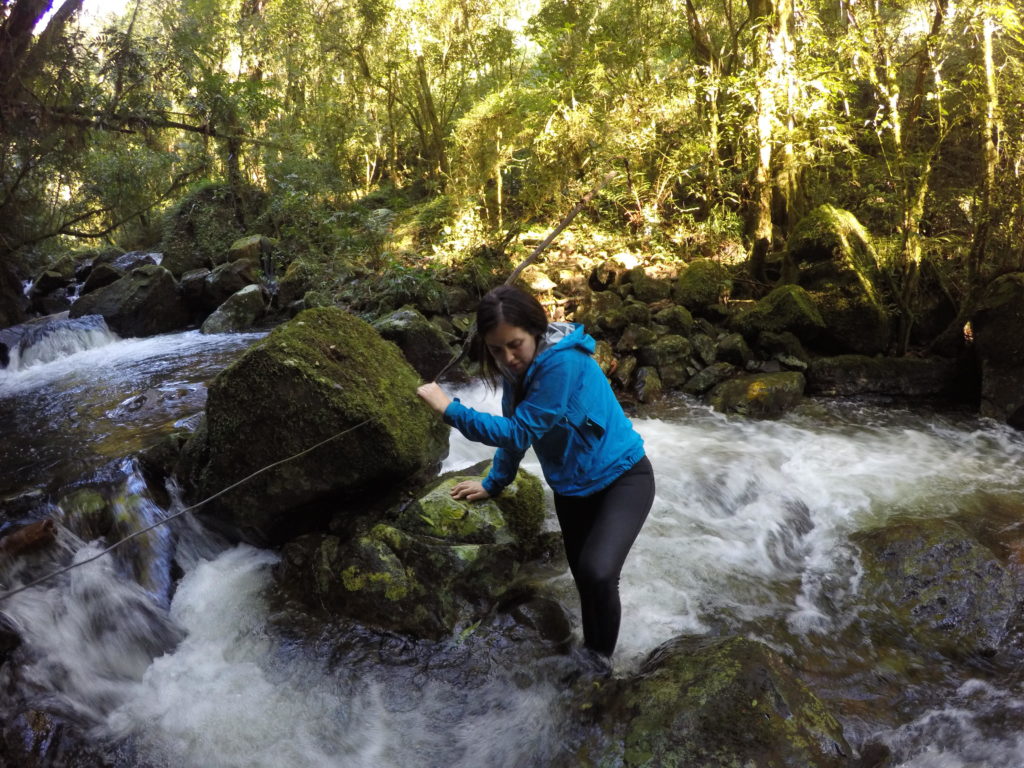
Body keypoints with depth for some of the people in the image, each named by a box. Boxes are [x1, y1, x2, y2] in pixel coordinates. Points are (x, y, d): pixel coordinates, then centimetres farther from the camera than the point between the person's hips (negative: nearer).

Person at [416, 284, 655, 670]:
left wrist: (450, 409, -27)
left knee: (597, 573, -25)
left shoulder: (561, 363, -28)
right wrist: (493, 484, 17)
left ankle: (601, 658, 1)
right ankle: (591, 651, 39)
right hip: (572, 487, 8)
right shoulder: (519, 367, -3)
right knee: (584, 578, 16)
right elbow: (514, 429, 11)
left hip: (621, 477, -8)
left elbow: (520, 433, -28)